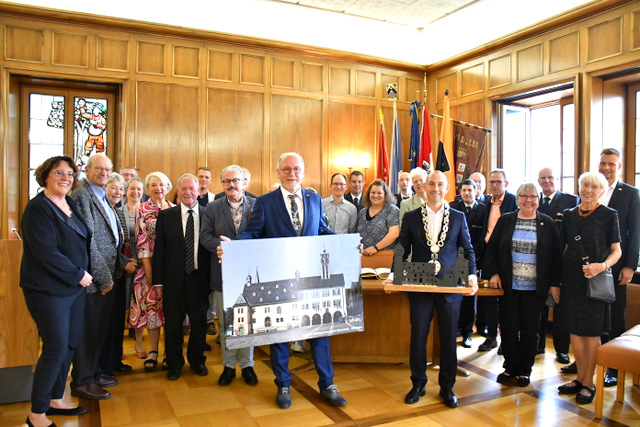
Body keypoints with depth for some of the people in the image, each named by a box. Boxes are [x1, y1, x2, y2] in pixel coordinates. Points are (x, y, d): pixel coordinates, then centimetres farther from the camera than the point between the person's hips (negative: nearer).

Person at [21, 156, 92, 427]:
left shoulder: (70, 204, 9)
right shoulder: (38, 208, -14)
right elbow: (46, 252, -21)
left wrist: (83, 274, 7)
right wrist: (78, 275, -14)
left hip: (75, 287, 8)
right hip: (49, 290, -8)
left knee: (70, 345, 14)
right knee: (56, 349, -2)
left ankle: (55, 400, 31)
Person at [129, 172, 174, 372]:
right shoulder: (142, 210, 1)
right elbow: (141, 241, -4)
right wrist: (148, 269, -10)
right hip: (151, 264, -2)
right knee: (152, 305, 1)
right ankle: (153, 352, 11)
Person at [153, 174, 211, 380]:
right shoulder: (166, 216, 2)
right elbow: (159, 249, 2)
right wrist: (158, 281, -1)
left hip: (200, 278, 0)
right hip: (174, 278, 0)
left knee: (199, 322, 12)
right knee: (173, 323, 10)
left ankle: (197, 360, 32)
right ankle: (174, 363, 28)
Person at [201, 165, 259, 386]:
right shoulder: (212, 208, 4)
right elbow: (205, 237, -4)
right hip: (223, 274, 1)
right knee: (225, 322, 10)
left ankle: (247, 365, 24)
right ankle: (229, 365, 25)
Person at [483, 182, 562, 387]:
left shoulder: (548, 223, 2)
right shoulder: (505, 221, 4)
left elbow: (556, 255, 2)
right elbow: (492, 248, 4)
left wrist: (554, 283, -3)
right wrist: (493, 273, -5)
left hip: (535, 287, 0)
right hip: (508, 285, 1)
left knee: (530, 329, 9)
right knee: (508, 327, 7)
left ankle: (525, 370, 24)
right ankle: (510, 367, 23)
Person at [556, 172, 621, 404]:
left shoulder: (609, 215, -3)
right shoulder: (569, 215, 8)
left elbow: (616, 251, -2)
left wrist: (602, 266, -23)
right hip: (571, 278, 4)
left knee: (591, 332, 3)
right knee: (574, 329, 9)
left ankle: (589, 383, 15)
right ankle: (580, 378, 23)